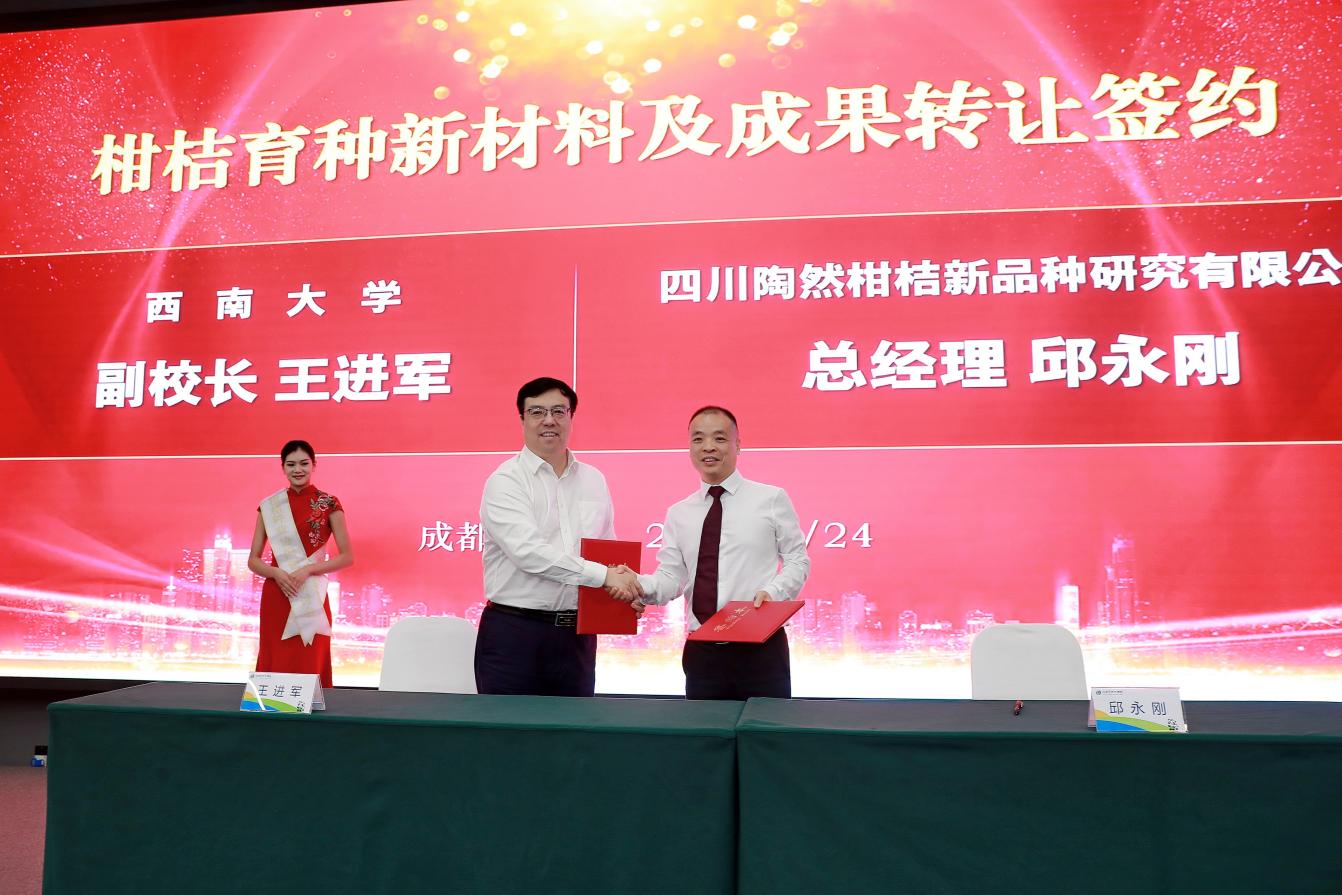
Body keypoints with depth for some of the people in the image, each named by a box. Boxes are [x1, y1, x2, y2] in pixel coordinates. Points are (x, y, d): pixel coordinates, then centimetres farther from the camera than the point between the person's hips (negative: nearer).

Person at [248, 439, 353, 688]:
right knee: (275, 666, 4)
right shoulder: (269, 506, 7)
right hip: (276, 597, 2)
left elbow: (347, 556, -1)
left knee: (309, 667, -2)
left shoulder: (328, 504, 0)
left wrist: (307, 570, -13)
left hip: (311, 598, -2)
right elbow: (253, 560, 7)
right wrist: (277, 573, -12)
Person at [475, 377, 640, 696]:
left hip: (577, 633, 5)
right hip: (514, 633, -5)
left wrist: (624, 586, -4)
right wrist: (603, 575, -21)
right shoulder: (506, 481, -6)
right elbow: (527, 550, -20)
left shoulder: (594, 480, 12)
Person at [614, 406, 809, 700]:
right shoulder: (678, 514, 11)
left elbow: (797, 560, 4)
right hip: (701, 652, 3)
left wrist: (773, 592, -14)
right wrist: (639, 586, -16)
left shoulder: (772, 499, 2)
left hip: (761, 648, -3)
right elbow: (671, 578, 5)